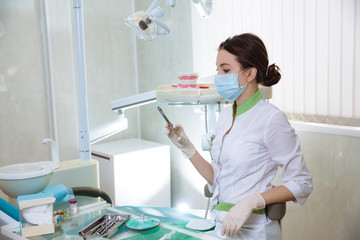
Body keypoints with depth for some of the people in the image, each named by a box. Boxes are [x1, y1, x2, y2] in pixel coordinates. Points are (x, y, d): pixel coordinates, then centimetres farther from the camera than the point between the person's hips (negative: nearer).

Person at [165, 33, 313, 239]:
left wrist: (251, 201, -23)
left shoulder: (271, 119, -17)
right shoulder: (226, 115, 5)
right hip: (220, 223, 7)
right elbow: (218, 179, 8)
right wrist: (187, 148, 0)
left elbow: (301, 184, -14)